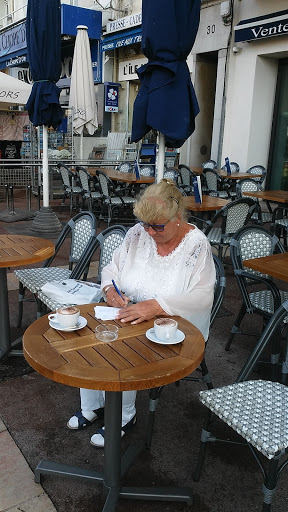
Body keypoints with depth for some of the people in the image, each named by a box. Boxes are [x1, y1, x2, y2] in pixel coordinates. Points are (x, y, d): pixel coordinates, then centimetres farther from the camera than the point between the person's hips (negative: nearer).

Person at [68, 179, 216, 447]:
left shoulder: (196, 244, -14)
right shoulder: (138, 234, 1)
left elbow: (202, 297, -22)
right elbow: (111, 268, 9)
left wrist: (156, 306, -34)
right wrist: (110, 289, -14)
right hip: (127, 316, 5)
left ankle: (123, 416, 3)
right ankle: (92, 405, 8)